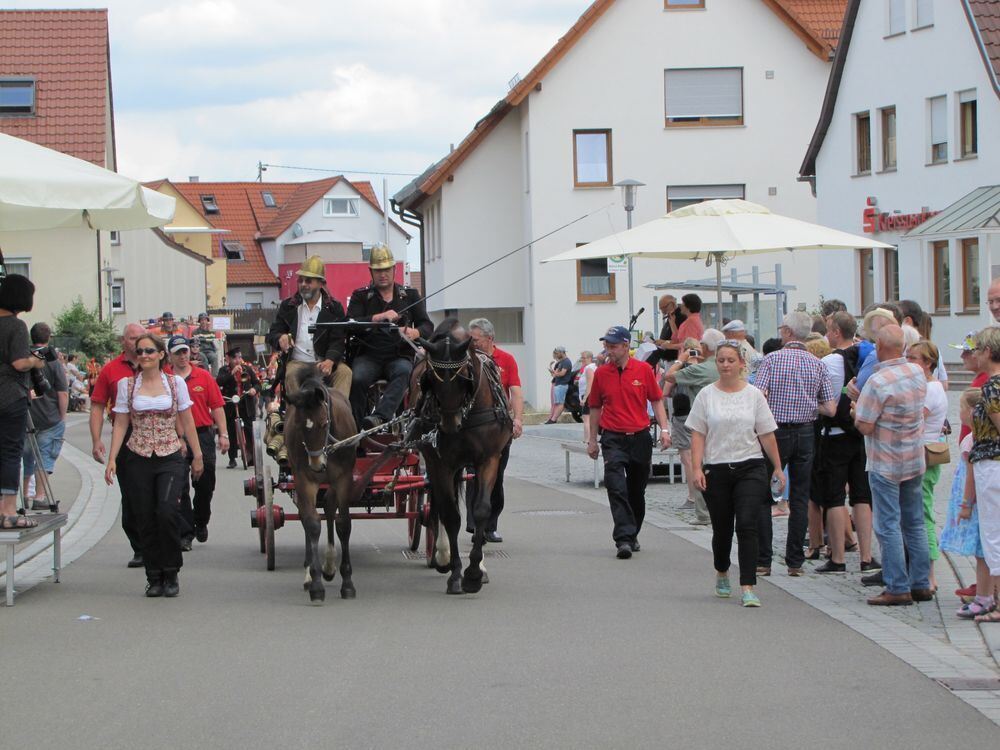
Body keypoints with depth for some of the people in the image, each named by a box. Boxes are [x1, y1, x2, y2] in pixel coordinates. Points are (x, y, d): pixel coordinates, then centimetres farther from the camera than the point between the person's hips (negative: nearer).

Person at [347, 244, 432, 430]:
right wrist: (379, 317, -17)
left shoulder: (410, 295, 17)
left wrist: (415, 333, -14)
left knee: (403, 372, -36)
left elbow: (427, 326, 10)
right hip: (369, 356, 0)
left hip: (400, 356, 0)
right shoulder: (361, 296, 13)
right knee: (357, 379, -32)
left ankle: (380, 416, -53)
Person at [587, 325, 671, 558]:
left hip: (640, 437, 1)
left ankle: (633, 536, 28)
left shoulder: (643, 370, 0)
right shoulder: (601, 373, 2)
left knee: (637, 490, 12)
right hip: (613, 438, -1)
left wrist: (664, 429, -4)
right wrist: (592, 440, 13)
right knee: (616, 488, -17)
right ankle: (624, 539, -21)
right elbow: (595, 408, 11)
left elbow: (656, 401, 7)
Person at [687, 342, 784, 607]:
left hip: (750, 468, -1)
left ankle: (748, 588, -15)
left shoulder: (754, 395, 5)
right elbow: (698, 435, 1)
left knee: (747, 525, -13)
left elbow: (767, 435, 7)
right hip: (717, 470, 1)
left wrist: (778, 468, 7)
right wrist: (697, 468, -8)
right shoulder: (706, 395, 3)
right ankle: (722, 573, 39)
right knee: (722, 528, 11)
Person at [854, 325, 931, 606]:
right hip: (915, 460, 7)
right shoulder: (918, 373, 2)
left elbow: (864, 426, -19)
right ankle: (921, 584, 17)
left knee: (888, 525, -2)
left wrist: (855, 406, 1)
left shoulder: (878, 381, -21)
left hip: (886, 464, -7)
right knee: (915, 523, 14)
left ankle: (898, 589, -2)